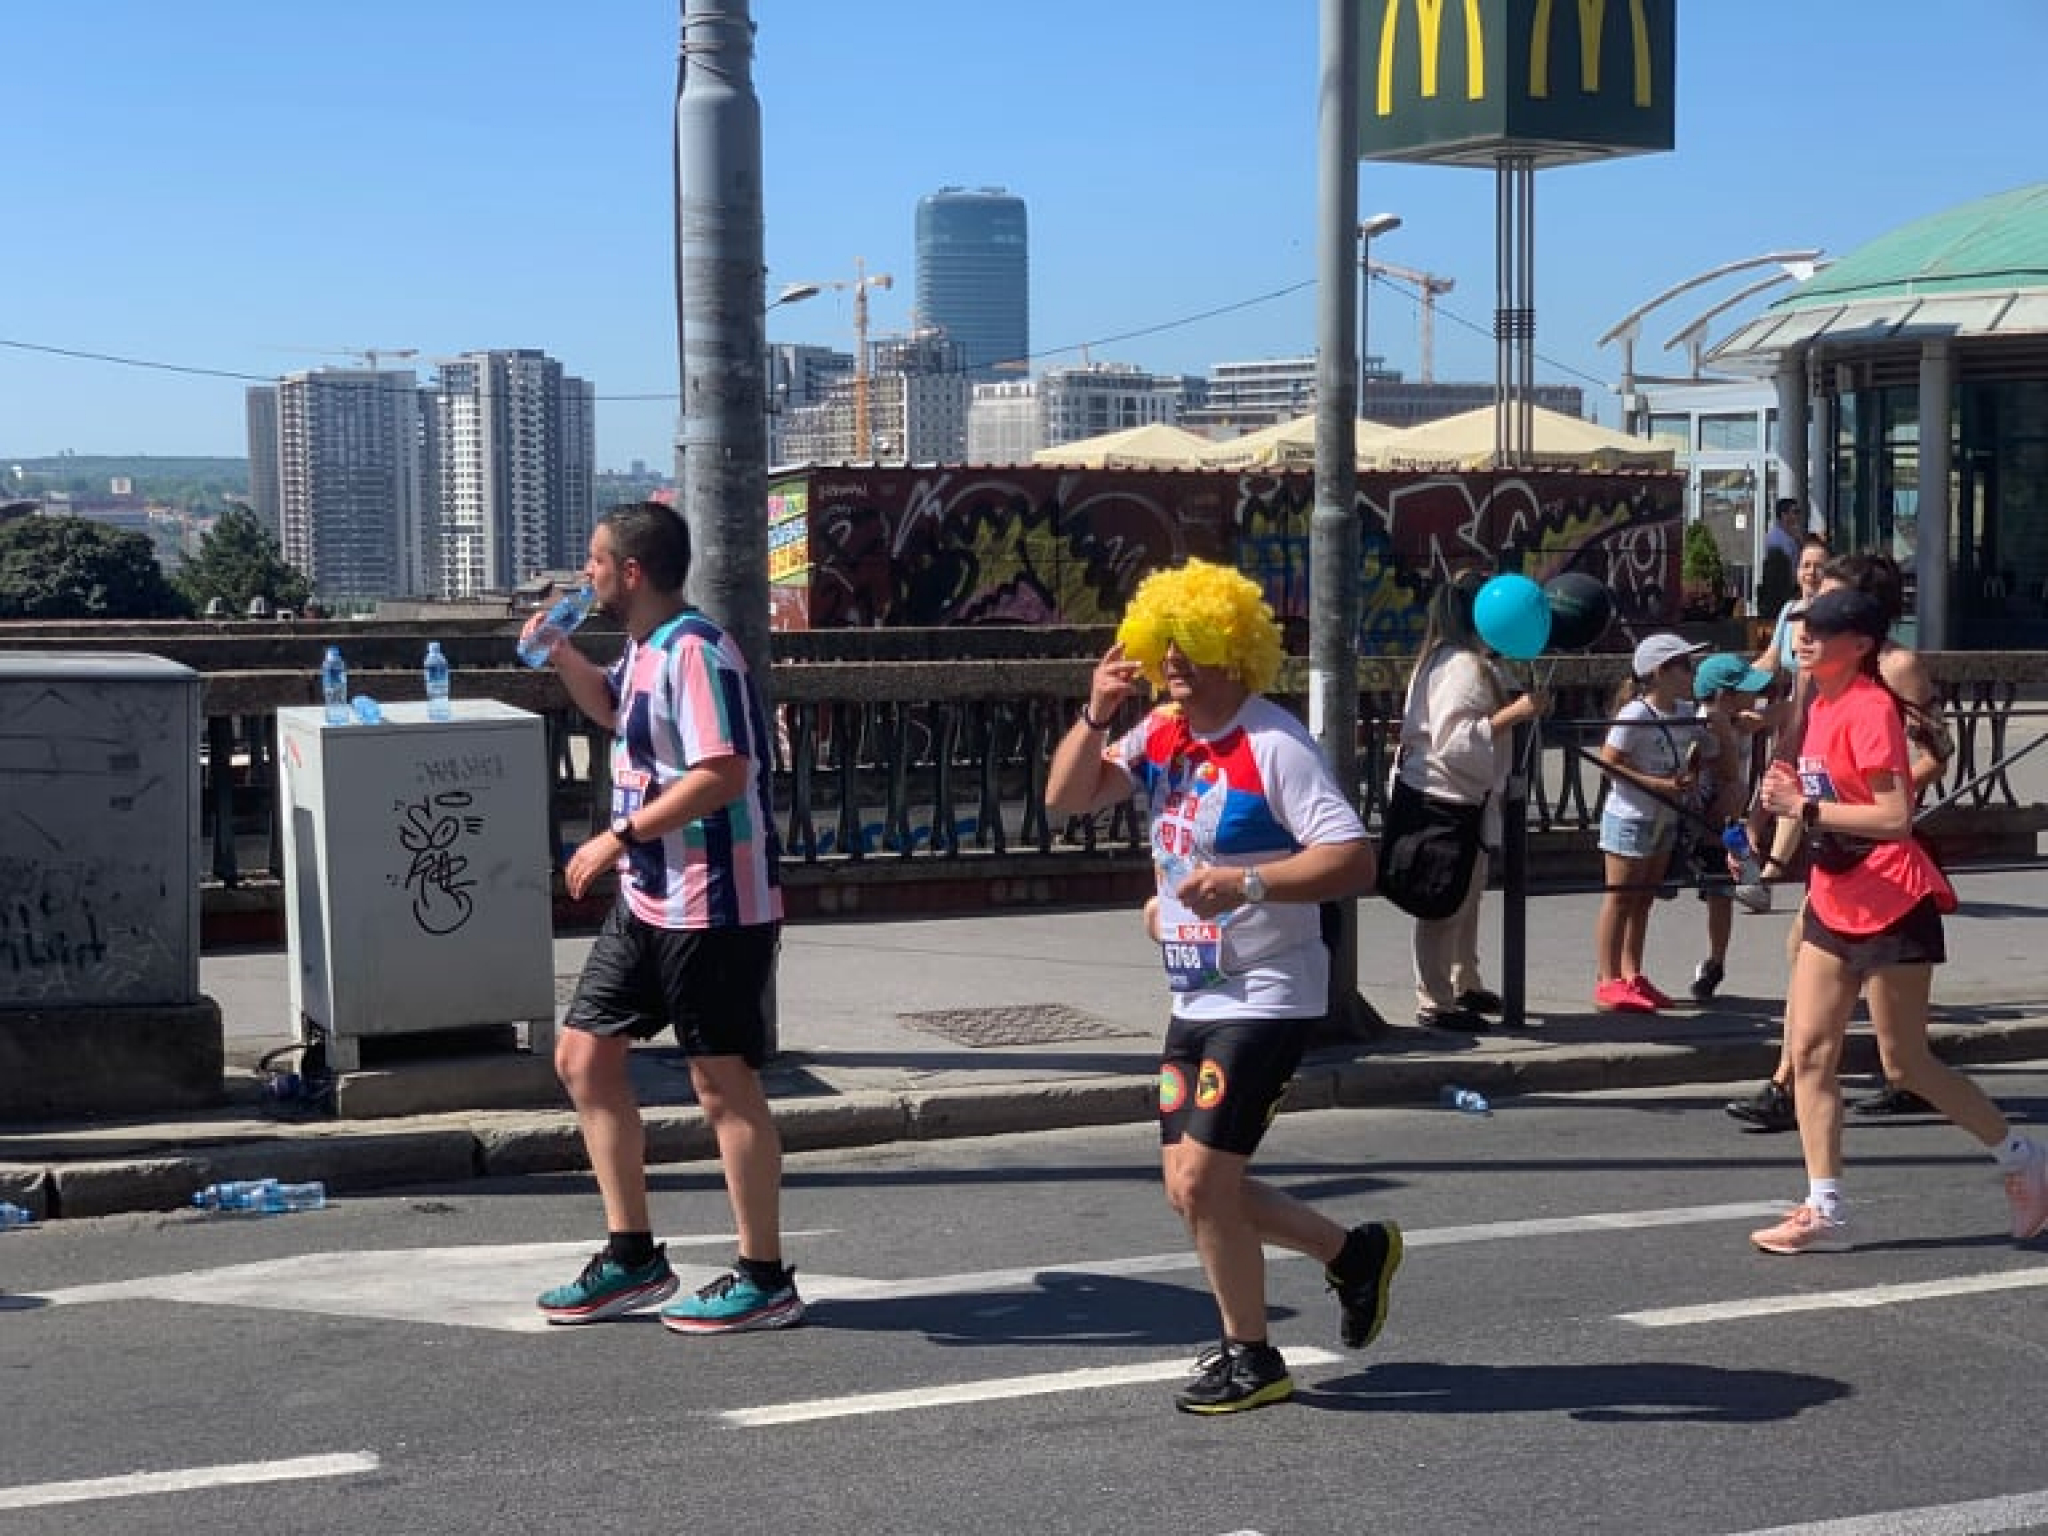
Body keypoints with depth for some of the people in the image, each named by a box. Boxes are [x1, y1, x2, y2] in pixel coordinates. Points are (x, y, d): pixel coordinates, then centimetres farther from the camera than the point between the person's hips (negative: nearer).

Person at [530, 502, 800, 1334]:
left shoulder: (694, 651, -18)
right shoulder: (644, 650, 12)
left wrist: (620, 836, -23)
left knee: (723, 1082, -2)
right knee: (584, 1056, 12)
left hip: (714, 905, -10)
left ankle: (765, 1280, 11)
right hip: (647, 899, 10)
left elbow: (722, 773, -27)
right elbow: (613, 710, 34)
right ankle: (632, 1257, 22)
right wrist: (559, 654, 17)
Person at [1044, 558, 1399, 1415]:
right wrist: (1096, 715, -7)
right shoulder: (1162, 735, 7)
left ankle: (1251, 1359, 11)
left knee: (1201, 1181, -8)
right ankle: (1353, 1254, 30)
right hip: (1195, 999, 8)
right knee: (1193, 1185, 11)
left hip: (1266, 1000, -8)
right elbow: (1066, 798, 6)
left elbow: (1354, 861, -23)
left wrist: (1250, 882, -34)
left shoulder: (1273, 745, -17)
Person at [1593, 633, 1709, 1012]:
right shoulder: (1635, 714, -18)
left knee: (1644, 898, 13)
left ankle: (1632, 976, 21)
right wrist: (1659, 784, -23)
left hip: (1664, 820, 8)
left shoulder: (1686, 712, 4)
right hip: (1629, 818, -8)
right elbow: (1608, 762, -20)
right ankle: (1608, 983, 1)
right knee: (1620, 897, -3)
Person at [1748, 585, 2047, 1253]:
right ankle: (1825, 1212, 4)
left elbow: (1895, 818, -25)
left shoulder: (1869, 708, -18)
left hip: (1890, 907, -9)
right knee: (1809, 1050, 1)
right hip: (1834, 904, 9)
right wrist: (1790, 798, 3)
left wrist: (1805, 807, -26)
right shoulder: (1821, 705, 10)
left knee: (1906, 1061, 1)